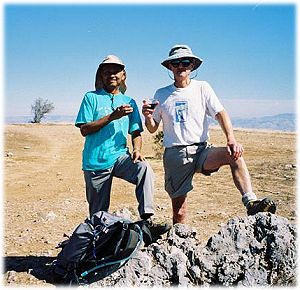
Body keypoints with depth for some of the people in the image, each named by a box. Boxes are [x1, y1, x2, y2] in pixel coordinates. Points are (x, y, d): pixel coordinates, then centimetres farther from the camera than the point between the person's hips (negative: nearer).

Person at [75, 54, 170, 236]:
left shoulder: (129, 102, 14)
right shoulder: (91, 98, 5)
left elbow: (136, 132, 13)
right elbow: (84, 130, -5)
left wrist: (137, 149, -10)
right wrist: (112, 116, -16)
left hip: (120, 156, 2)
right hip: (95, 162, -1)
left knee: (145, 169, -30)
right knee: (99, 213, 5)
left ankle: (147, 219, -30)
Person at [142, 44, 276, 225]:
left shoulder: (202, 88, 7)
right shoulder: (161, 94, 9)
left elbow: (220, 114, -4)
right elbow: (153, 129, 13)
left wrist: (231, 140, -21)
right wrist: (148, 117, -11)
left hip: (202, 150, 0)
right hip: (174, 154, 1)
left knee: (234, 154, -31)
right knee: (179, 211, 0)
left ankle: (251, 202, -41)